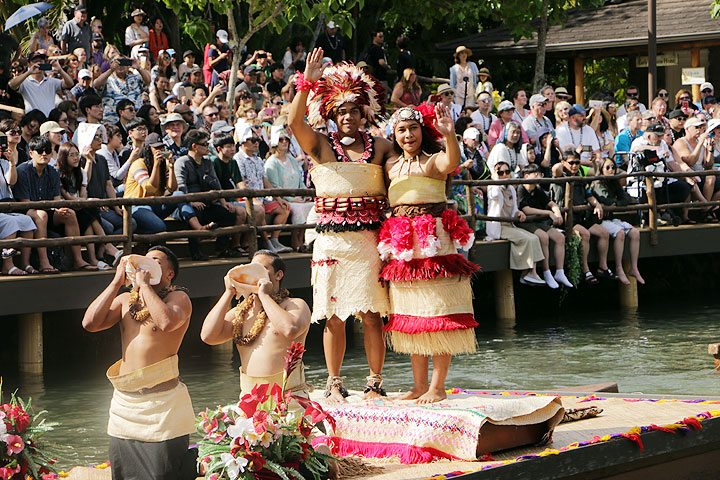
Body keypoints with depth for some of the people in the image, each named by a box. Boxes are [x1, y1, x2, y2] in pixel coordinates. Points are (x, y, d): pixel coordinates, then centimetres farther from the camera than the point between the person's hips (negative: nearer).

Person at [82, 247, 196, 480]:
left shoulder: (179, 298, 0)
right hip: (124, 402, 6)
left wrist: (144, 284, -13)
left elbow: (167, 322, -23)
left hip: (162, 402, -6)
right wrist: (117, 282, 1)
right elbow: (90, 323, 2)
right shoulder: (125, 300, 16)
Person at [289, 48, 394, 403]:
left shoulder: (380, 146, 11)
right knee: (334, 316, 2)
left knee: (371, 315, -1)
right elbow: (295, 122, -11)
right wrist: (307, 82, -19)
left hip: (370, 237, 1)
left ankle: (374, 383, 8)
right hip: (332, 238, 0)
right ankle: (334, 383, 13)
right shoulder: (321, 146, 4)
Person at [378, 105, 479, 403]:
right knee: (410, 317, 10)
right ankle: (419, 385, 17)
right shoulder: (391, 166, 14)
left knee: (437, 314, -5)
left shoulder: (434, 161, -5)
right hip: (403, 247, 7)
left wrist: (449, 135, -46)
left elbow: (452, 161, -30)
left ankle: (438, 387, -1)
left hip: (434, 244, -7)